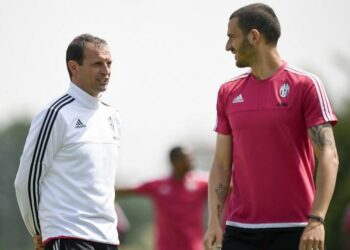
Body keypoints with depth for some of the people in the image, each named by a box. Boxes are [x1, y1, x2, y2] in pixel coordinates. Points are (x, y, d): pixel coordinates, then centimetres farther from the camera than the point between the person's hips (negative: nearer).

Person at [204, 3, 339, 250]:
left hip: (293, 230, -4)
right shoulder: (229, 92, 12)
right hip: (240, 229, 4)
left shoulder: (305, 86, -4)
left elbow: (328, 157, -9)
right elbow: (221, 163, 13)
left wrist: (316, 220, -18)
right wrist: (214, 220, 2)